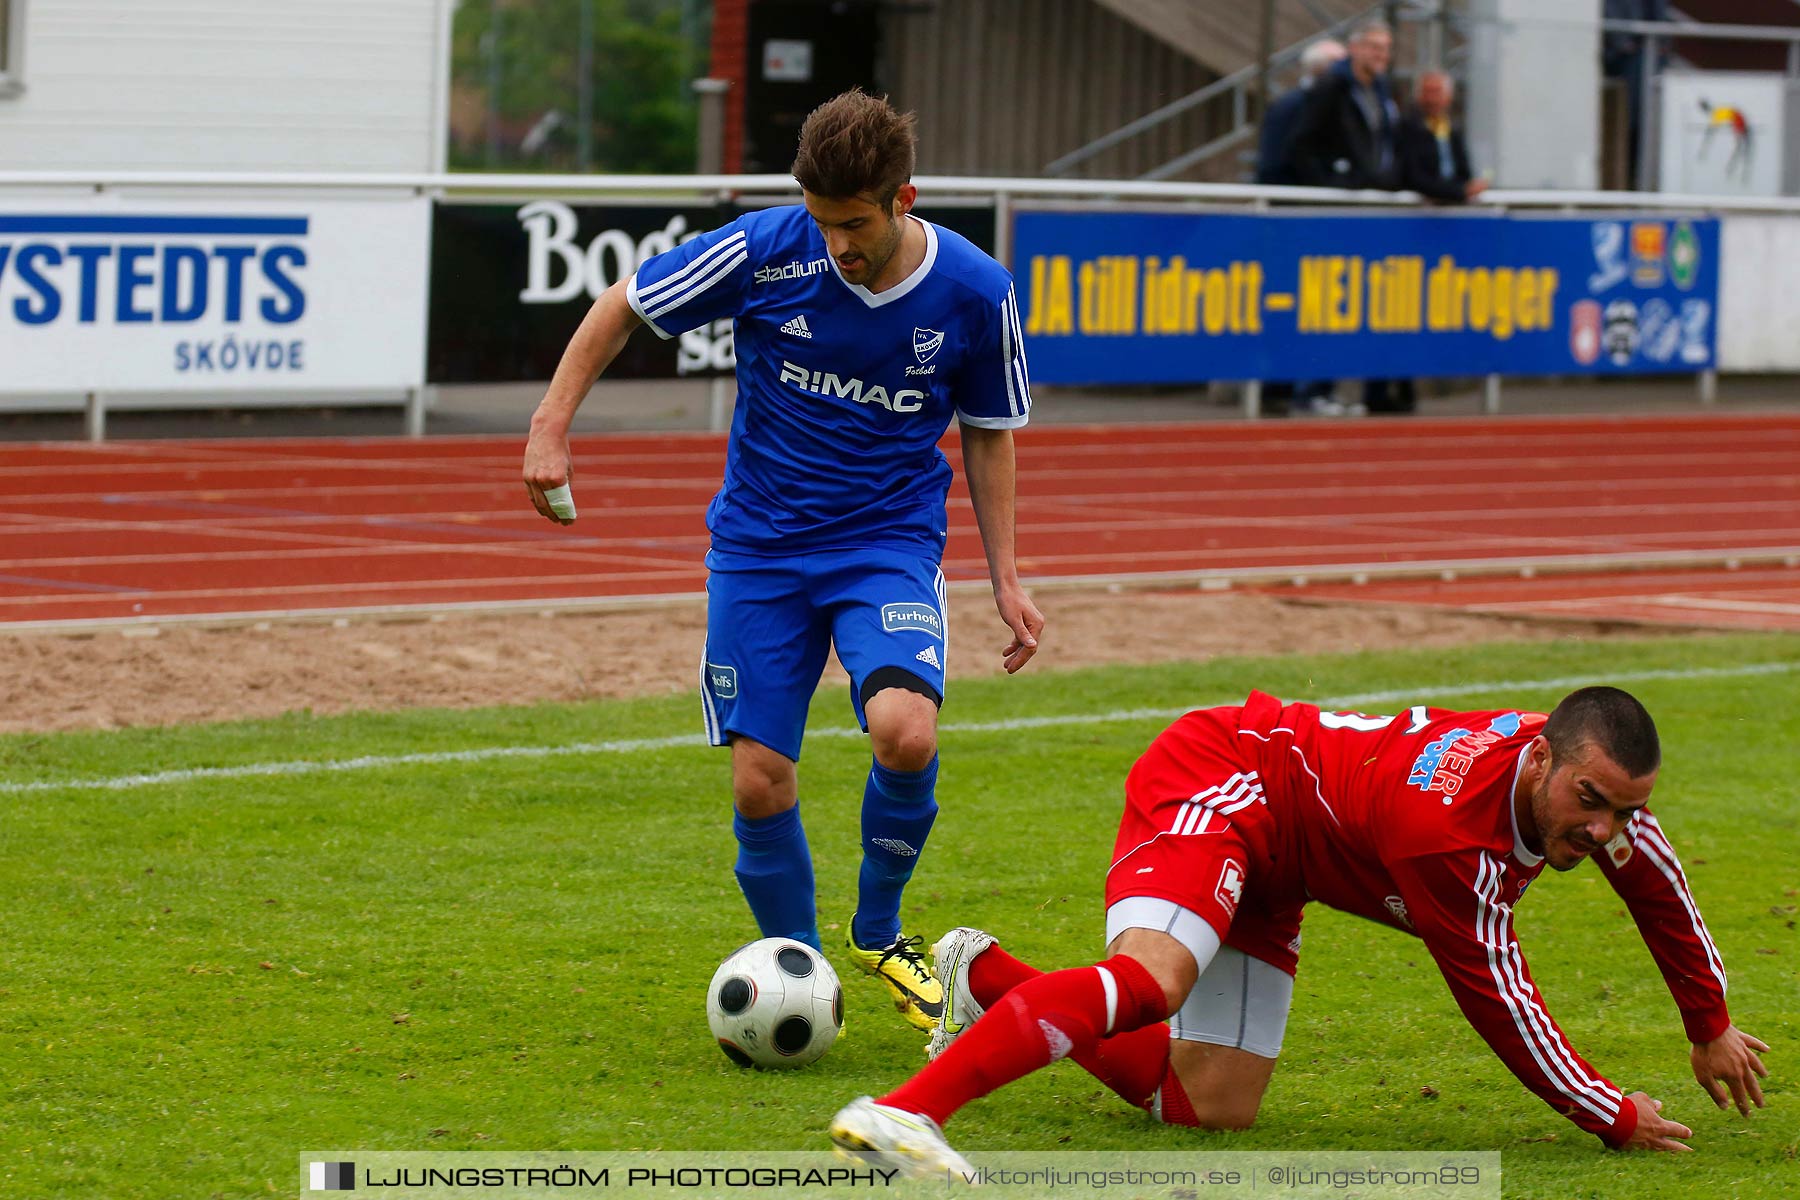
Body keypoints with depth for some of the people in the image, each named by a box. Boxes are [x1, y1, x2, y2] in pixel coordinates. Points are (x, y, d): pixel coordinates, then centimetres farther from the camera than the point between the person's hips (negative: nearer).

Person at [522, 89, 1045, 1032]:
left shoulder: (974, 292, -10)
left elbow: (988, 433, 7)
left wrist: (1004, 580, 4)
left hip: (891, 542, -1)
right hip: (758, 547, 1)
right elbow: (623, 306, 1)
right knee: (760, 780, -4)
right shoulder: (765, 251, -14)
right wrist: (552, 422, -7)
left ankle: (878, 928, 2)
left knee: (905, 732, -25)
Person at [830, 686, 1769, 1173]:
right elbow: (1497, 1001, -27)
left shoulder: (1585, 770, -11)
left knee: (1213, 1107, 3)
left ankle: (990, 981, 17)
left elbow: (1658, 883, 12)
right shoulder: (1450, 828, -35)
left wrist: (1710, 1028, 24)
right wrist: (1612, 1119, -16)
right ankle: (907, 1110, -53)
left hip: (1267, 872, 9)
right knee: (1149, 979, -38)